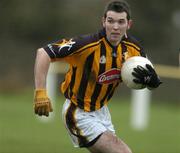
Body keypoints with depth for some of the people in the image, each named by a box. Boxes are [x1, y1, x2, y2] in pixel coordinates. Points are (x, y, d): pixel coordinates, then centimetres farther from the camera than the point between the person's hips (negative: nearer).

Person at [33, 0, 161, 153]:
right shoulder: (88, 44, -27)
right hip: (80, 115, -7)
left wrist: (151, 79, -19)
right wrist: (40, 93, -35)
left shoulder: (133, 47, -7)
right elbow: (43, 53, -29)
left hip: (102, 111, 7)